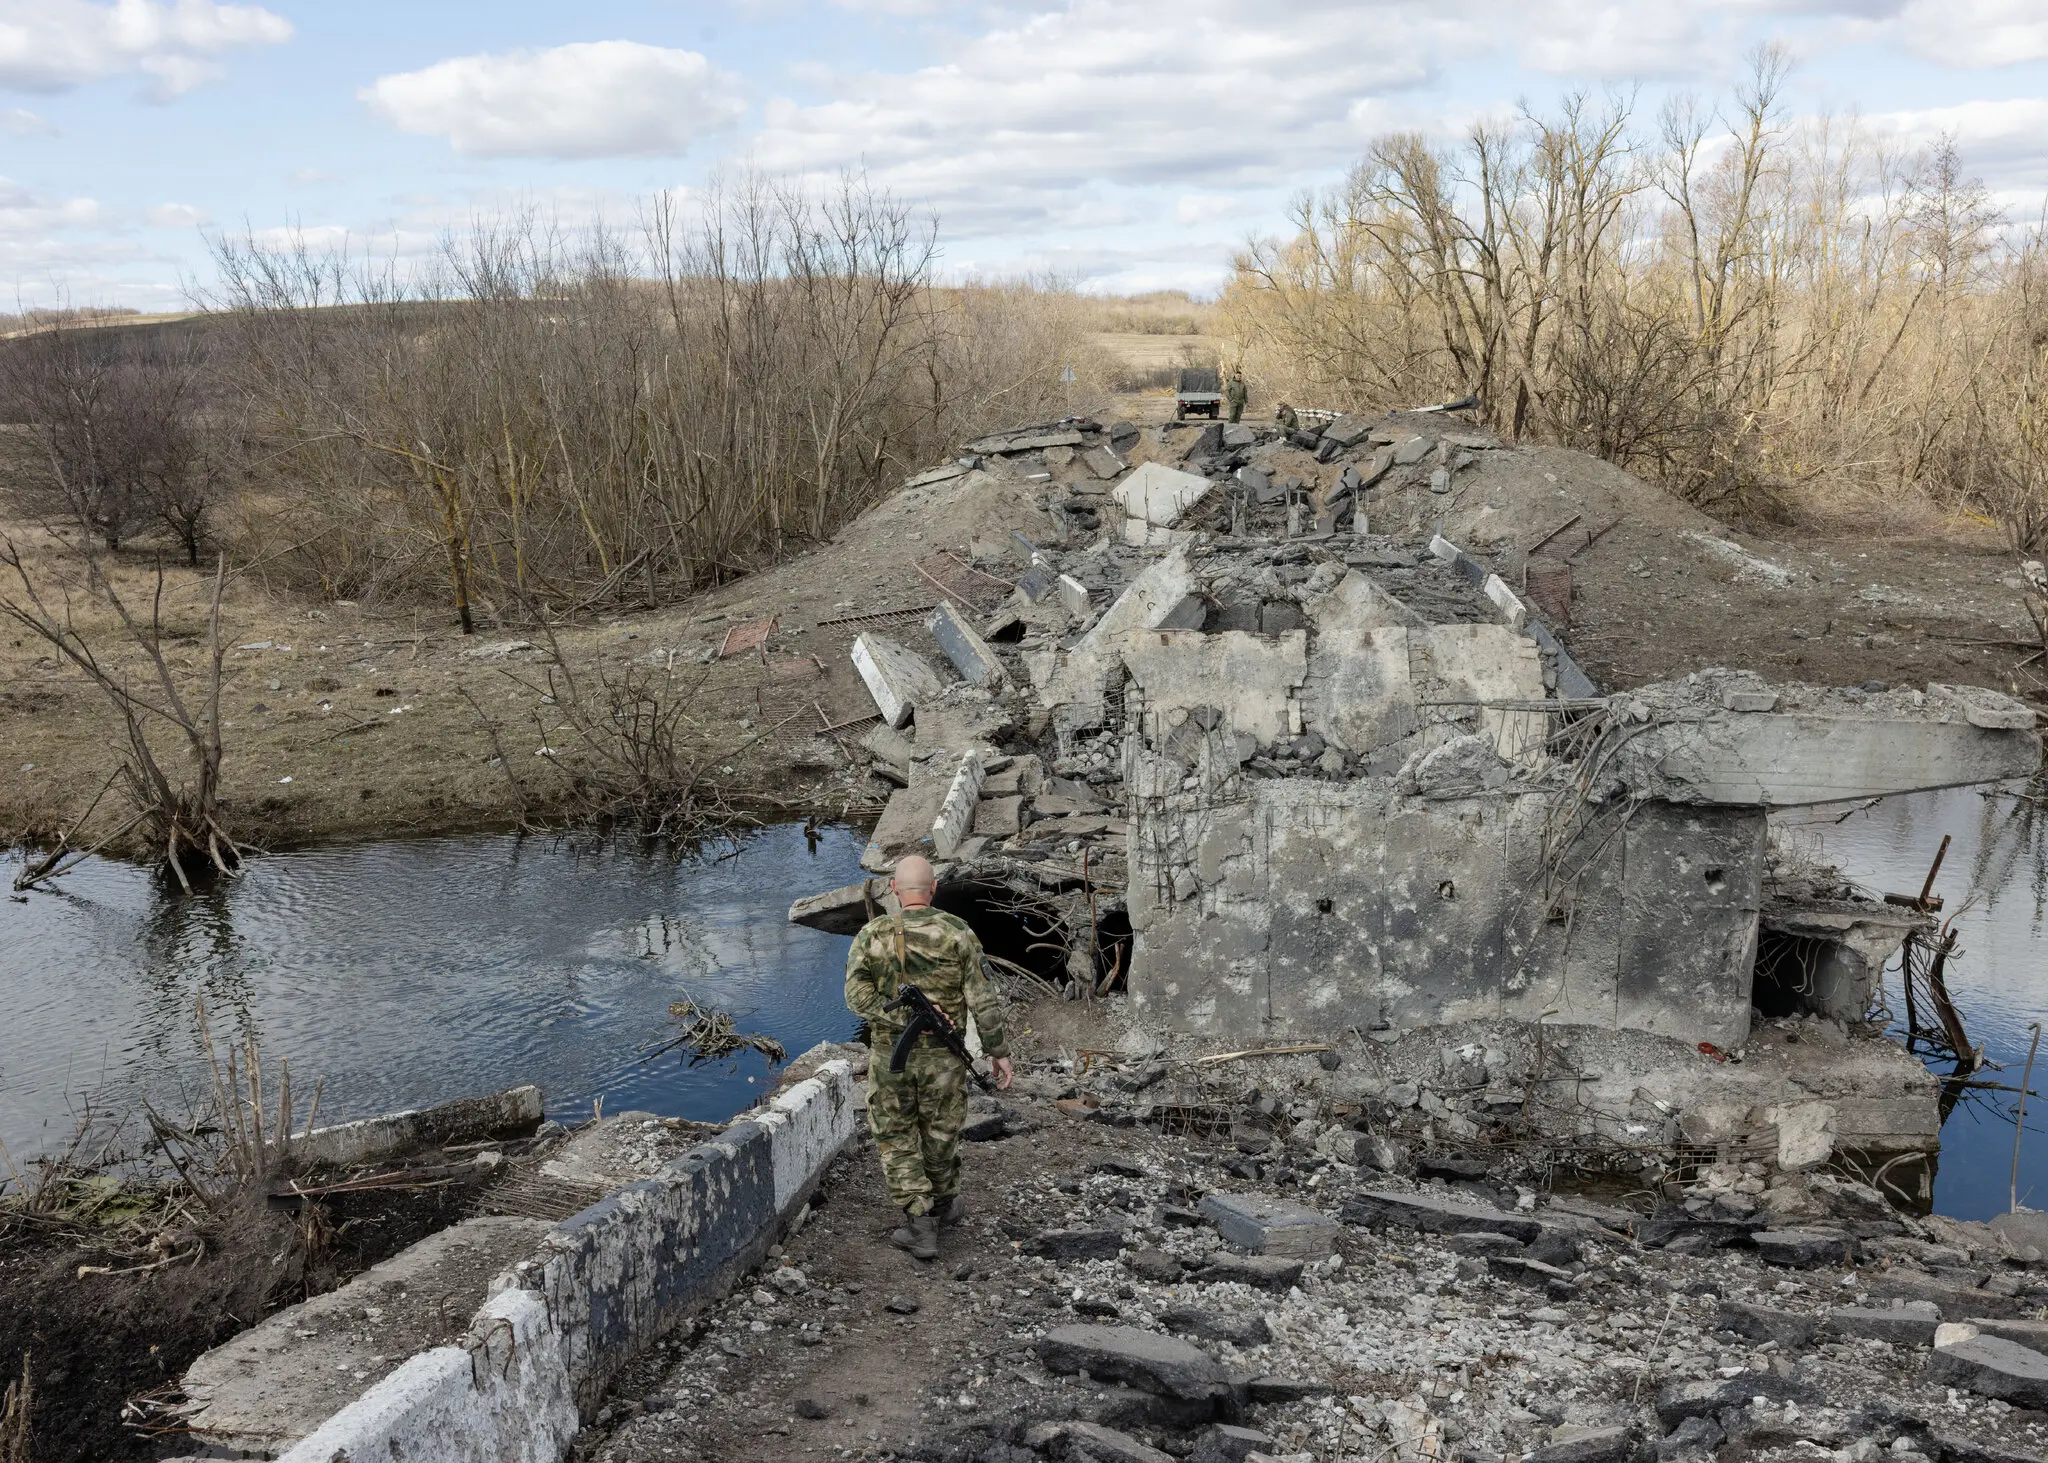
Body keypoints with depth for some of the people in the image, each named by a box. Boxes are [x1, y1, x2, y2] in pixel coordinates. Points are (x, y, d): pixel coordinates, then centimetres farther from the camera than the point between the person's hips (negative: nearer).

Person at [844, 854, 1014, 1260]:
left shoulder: (871, 935, -6)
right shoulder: (958, 933, -7)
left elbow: (858, 996, -15)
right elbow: (983, 998, -7)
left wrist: (904, 1018, -15)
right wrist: (998, 1050, 1)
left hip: (889, 1055, 0)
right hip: (943, 1057, 1)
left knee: (896, 1139, 12)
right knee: (940, 1133, 19)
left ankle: (920, 1224, 6)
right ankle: (942, 1204, 39)